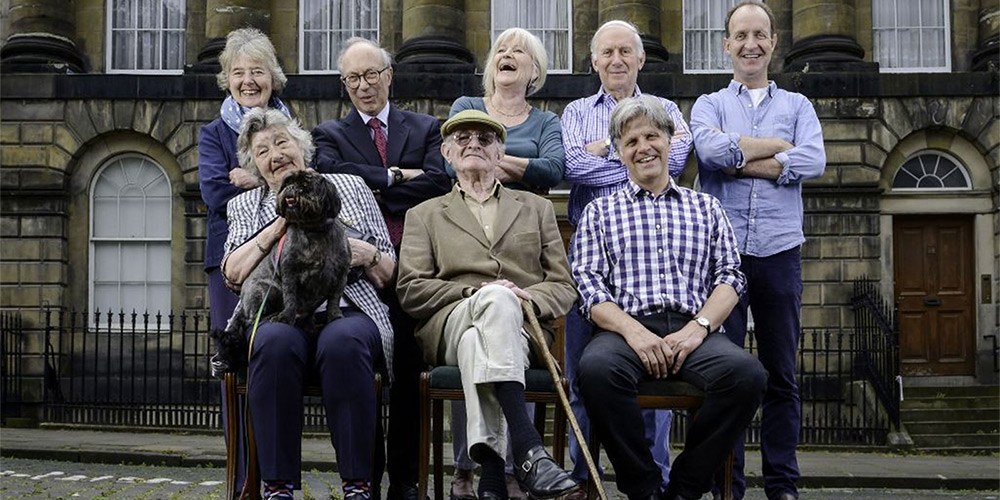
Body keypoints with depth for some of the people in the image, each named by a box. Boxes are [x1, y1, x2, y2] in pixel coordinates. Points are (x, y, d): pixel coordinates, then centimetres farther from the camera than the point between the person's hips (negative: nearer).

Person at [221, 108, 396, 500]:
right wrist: (283, 221, -1)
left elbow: (391, 273, 18)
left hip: (347, 311, 0)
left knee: (343, 341, -36)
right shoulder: (245, 206, 22)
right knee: (275, 342, -35)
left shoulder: (351, 187, 21)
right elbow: (233, 274, 3)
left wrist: (369, 255, -5)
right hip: (280, 315, 1)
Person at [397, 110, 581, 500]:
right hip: (447, 327, -1)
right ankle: (528, 449, -48)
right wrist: (478, 292, -8)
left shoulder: (536, 208, 25)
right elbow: (410, 291, 8)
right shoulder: (424, 215, 22)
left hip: (521, 328, 1)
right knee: (497, 299, -38)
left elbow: (564, 287, 16)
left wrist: (527, 300, -8)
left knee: (477, 343, -37)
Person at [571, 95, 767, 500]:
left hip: (692, 330, 2)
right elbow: (587, 284, 6)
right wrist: (633, 331, -12)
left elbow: (730, 276, 13)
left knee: (746, 373, -31)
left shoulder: (706, 208, 23)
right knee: (596, 368, -36)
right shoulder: (600, 212, 19)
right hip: (626, 328, -1)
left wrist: (699, 325, -8)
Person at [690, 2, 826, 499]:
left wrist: (738, 160, -7)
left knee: (781, 374, 5)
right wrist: (776, 146, -3)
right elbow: (710, 150, -11)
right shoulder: (709, 104, 12)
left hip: (779, 253, 1)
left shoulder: (797, 105, 15)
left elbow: (814, 161, -5)